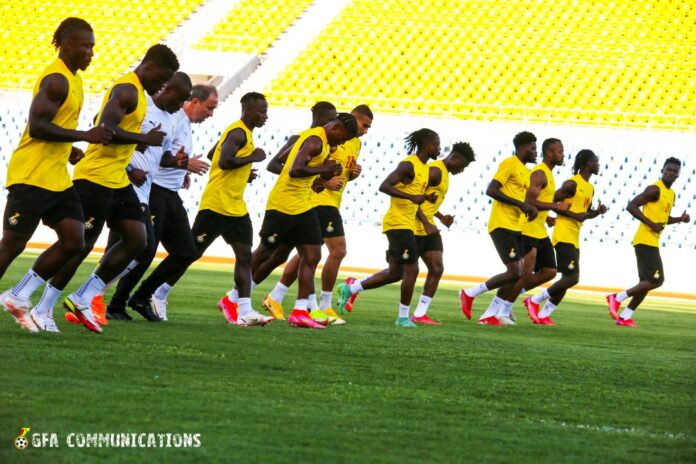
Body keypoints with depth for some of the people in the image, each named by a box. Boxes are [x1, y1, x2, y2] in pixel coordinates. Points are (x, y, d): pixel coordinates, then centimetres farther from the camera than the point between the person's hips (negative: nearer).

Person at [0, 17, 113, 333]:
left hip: (57, 177, 10)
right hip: (31, 177, -10)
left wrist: (67, 149, 13)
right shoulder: (56, 80, -15)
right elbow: (37, 126, -24)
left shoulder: (72, 78, 16)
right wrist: (85, 136, -23)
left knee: (73, 241, 3)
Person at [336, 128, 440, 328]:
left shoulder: (425, 169, 16)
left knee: (395, 273, 12)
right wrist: (412, 197, -30)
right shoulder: (408, 165, -13)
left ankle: (349, 289, 22)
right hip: (398, 223, -10)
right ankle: (404, 317, 2)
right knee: (411, 270, -7)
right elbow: (384, 186, -24)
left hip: (406, 226, 10)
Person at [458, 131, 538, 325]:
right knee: (514, 273, -13)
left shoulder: (524, 170, 19)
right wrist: (521, 204, -20)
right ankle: (470, 294, -1)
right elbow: (491, 190, -18)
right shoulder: (509, 164, -9)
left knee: (517, 274, 5)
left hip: (515, 227, 10)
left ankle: (490, 315, 8)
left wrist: (530, 208, 4)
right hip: (502, 225, -10)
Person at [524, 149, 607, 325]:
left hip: (574, 240, 9)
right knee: (572, 278, -14)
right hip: (564, 236, -9)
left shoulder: (590, 189, 17)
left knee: (568, 279, 7)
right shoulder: (572, 184, -10)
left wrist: (598, 211, 6)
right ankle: (535, 301, -4)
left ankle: (543, 315, 11)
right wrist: (573, 215, -17)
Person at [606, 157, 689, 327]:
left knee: (648, 282, 11)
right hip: (646, 241, -10)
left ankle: (625, 317, 14)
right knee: (655, 280, -14)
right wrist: (652, 224, -20)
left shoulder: (671, 194, 18)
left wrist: (680, 219, 12)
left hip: (653, 243, 10)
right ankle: (617, 298, -7)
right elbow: (631, 206, -17)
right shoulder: (655, 190, -11)